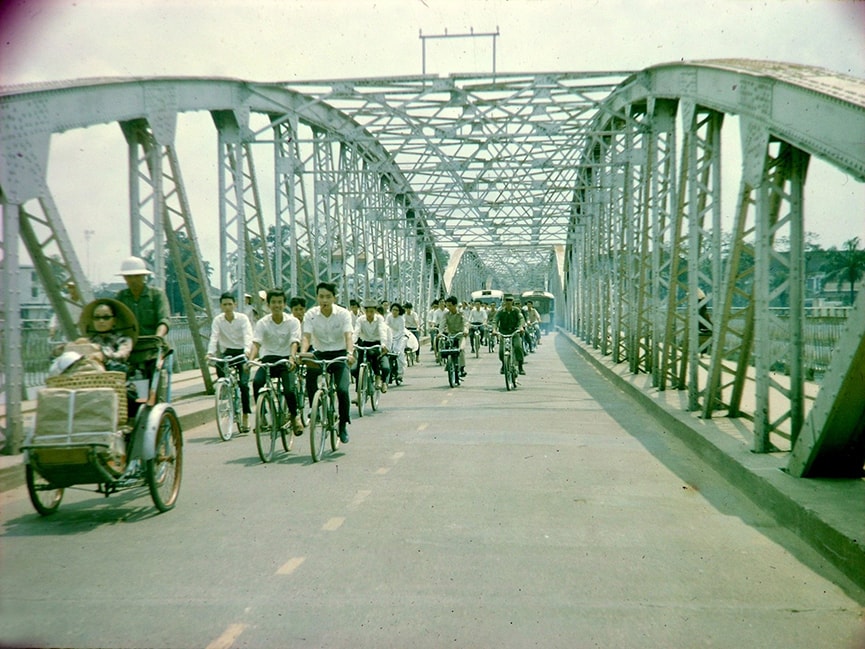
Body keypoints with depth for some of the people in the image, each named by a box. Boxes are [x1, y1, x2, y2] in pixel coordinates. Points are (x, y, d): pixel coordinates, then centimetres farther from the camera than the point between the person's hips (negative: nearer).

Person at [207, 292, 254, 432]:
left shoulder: (243, 318, -7)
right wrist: (210, 353, -34)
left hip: (242, 352, -2)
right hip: (226, 353, 2)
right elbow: (214, 338, -15)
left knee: (243, 384, -13)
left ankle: (245, 417, -3)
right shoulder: (217, 320, -2)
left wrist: (247, 351, -40)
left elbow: (248, 336, -21)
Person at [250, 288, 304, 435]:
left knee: (289, 390, -24)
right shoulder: (262, 323, 0)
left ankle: (294, 416, 6)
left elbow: (294, 342, -15)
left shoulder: (293, 321, -2)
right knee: (257, 382, -29)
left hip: (286, 360, -1)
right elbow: (256, 343, -13)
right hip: (268, 359, 1)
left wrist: (292, 358, -35)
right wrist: (251, 359, -33)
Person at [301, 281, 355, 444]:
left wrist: (350, 353, -40)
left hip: (339, 354, -1)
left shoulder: (343, 313, -9)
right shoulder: (310, 315, -5)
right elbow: (306, 336, -16)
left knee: (342, 389, -20)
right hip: (320, 353, 2)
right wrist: (302, 353, -36)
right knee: (309, 373, -31)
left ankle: (343, 424, 2)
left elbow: (348, 335, -21)